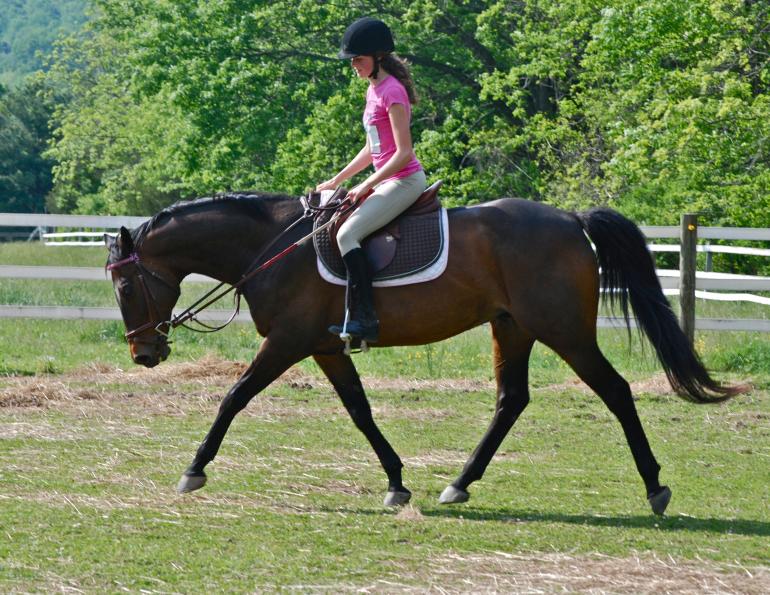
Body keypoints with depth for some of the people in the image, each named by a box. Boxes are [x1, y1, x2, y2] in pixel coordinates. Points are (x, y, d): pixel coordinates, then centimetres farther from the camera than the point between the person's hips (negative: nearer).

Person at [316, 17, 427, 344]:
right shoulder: (374, 90, 14)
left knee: (347, 234, -21)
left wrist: (366, 185, -20)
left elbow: (403, 153, -20)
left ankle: (365, 319, -25)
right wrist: (337, 181, 19)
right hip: (389, 180, 11)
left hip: (405, 180, -11)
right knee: (335, 219, 14)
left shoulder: (392, 92, -16)